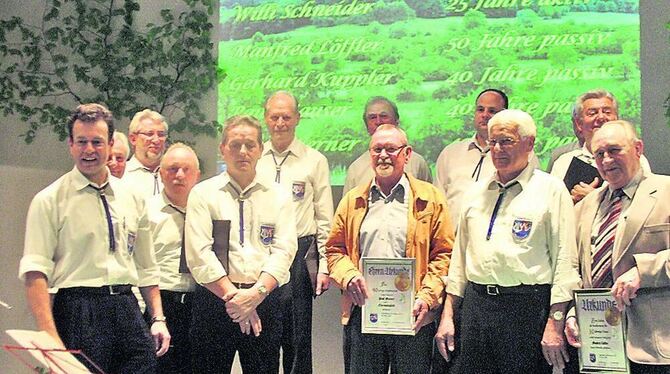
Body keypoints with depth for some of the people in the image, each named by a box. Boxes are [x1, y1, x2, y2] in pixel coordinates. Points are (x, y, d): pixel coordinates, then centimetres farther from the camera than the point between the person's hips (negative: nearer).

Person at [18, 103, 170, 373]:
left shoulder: (132, 199, 14)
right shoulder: (49, 201, -1)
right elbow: (35, 273, -9)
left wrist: (158, 319, 10)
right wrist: (51, 338, -19)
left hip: (128, 310, 4)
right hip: (78, 311, -4)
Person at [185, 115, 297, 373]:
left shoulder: (278, 197, 10)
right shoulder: (203, 194, 4)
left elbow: (284, 251, -1)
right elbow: (199, 255, -6)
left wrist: (256, 293, -16)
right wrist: (233, 296, -13)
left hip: (264, 302, 2)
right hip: (213, 301, -1)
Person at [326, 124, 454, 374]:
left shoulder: (430, 199, 5)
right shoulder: (352, 201, 14)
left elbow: (444, 253, 1)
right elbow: (334, 250, 15)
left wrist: (427, 297, -10)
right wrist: (349, 276, -5)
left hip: (412, 318, -2)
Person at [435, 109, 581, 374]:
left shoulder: (551, 190, -1)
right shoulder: (476, 193, 16)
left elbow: (565, 260, -6)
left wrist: (555, 324, -12)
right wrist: (447, 316, 13)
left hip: (527, 309, -5)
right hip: (475, 305, 5)